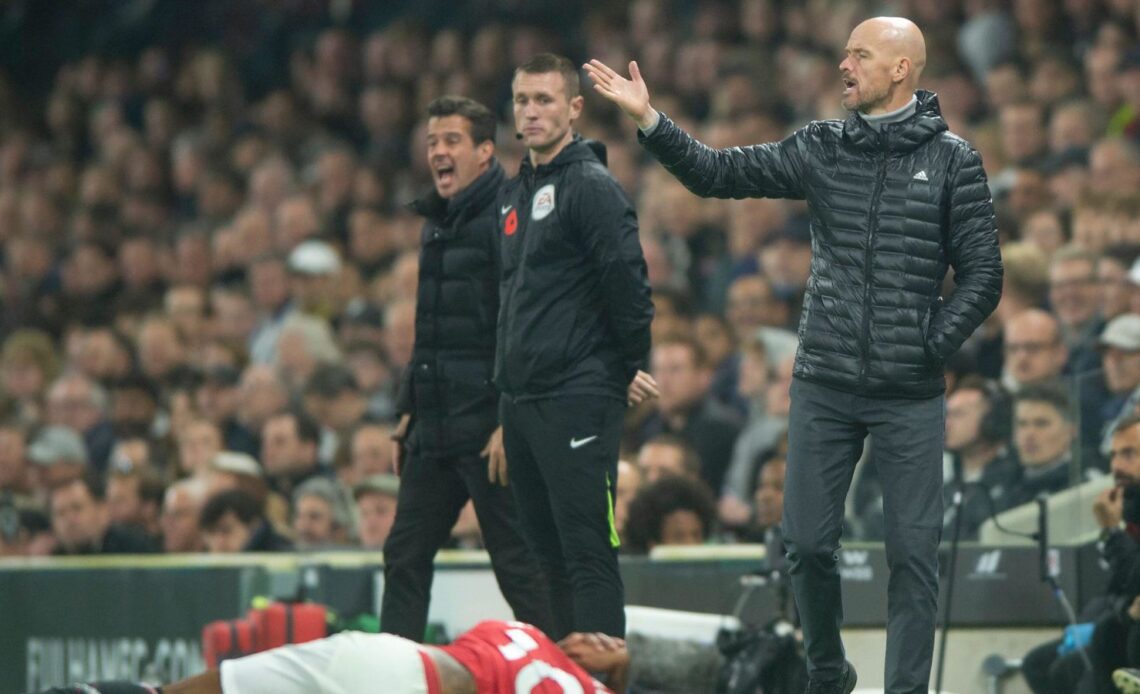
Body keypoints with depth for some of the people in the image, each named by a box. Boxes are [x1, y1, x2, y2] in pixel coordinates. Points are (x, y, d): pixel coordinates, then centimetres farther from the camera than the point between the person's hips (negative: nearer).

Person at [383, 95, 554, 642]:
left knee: (518, 563, -5)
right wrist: (408, 411, 21)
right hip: (435, 429, 9)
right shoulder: (437, 222, 17)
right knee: (405, 556, 8)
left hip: (488, 426, -9)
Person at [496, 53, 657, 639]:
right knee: (549, 552, 11)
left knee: (587, 554, -11)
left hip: (578, 399, -9)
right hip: (520, 403, 9)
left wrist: (632, 370, -7)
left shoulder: (590, 186, -9)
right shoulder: (513, 194, 18)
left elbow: (628, 279, -15)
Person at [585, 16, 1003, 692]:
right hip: (825, 385, 3)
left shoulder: (951, 159, -1)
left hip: (910, 395, -3)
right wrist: (649, 120, -4)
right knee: (808, 542, 5)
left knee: (912, 553, -3)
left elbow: (982, 274, -1)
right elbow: (720, 173, 6)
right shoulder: (822, 148, 7)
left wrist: (933, 345, -10)